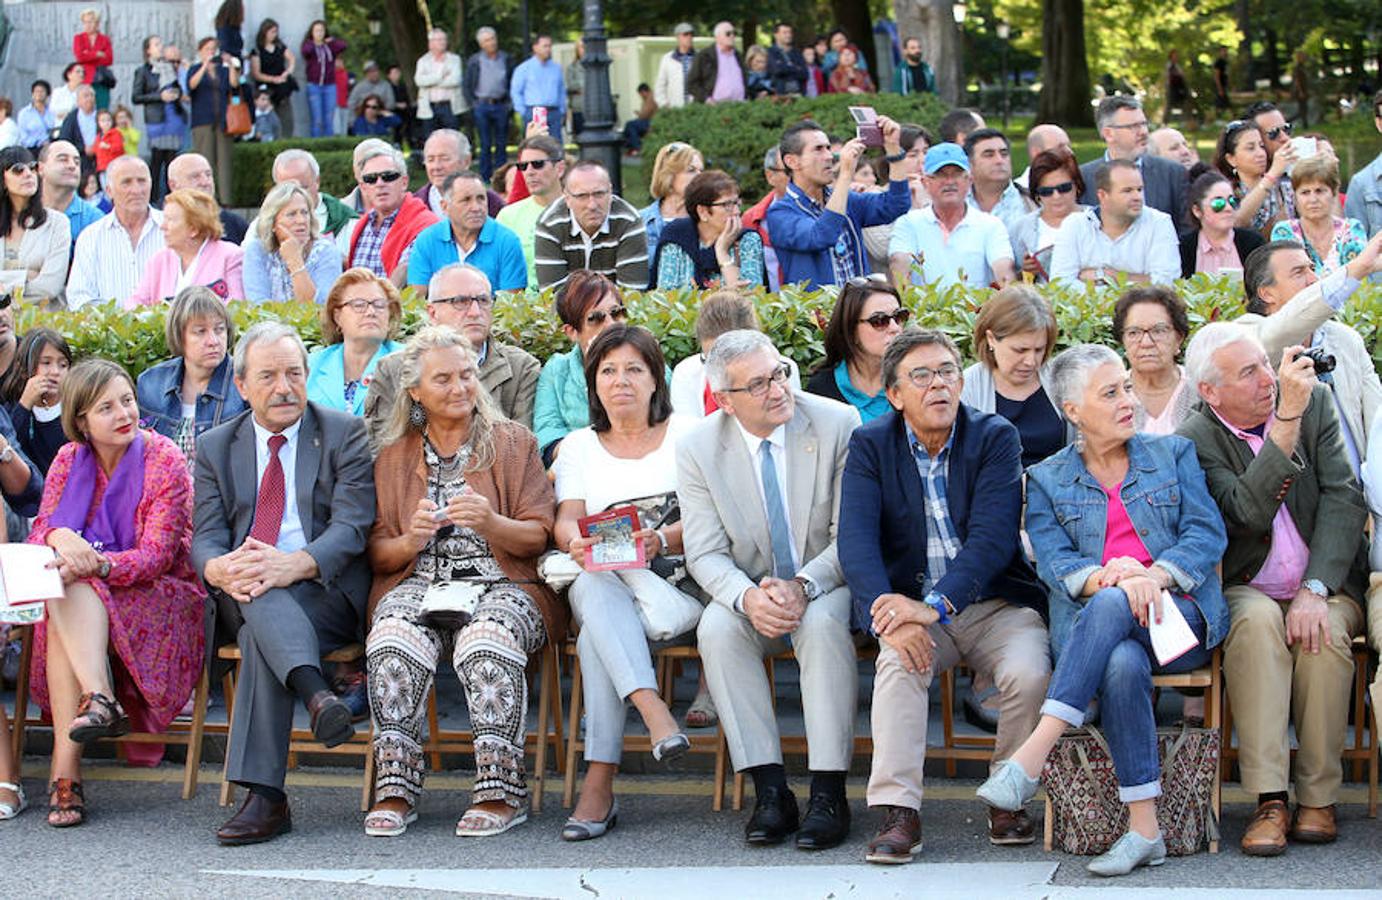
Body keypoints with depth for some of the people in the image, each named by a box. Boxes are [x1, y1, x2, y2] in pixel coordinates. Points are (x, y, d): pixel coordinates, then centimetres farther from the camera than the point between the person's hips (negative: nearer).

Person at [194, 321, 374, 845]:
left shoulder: (346, 435, 8)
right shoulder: (215, 447, 18)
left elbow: (351, 526, -6)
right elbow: (206, 538, 7)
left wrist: (295, 565, -27)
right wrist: (220, 568, -21)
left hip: (329, 592, -2)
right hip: (242, 599, 2)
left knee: (262, 633, -34)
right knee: (256, 595, -36)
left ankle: (264, 796, -43)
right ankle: (315, 692, -56)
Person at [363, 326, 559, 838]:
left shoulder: (512, 444, 12)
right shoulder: (393, 457, 17)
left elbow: (536, 537, 4)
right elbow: (379, 556, 12)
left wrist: (489, 522, -17)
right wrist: (410, 541, -11)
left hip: (500, 584, -1)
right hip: (418, 584, 2)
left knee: (487, 639, -36)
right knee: (394, 639, -33)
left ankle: (501, 791, -31)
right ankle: (395, 787, -27)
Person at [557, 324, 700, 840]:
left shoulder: (686, 435, 11)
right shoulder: (579, 446, 19)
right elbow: (566, 520, 3)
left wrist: (660, 540, -24)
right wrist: (576, 542, -23)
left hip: (677, 582, -2)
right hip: (602, 585, 2)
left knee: (597, 635, -35)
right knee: (596, 591, -38)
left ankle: (599, 784, -43)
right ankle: (654, 711, -51)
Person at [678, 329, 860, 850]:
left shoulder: (837, 425, -10)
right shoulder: (698, 450, -5)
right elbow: (705, 554, -6)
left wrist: (804, 585, -28)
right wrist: (747, 596, -29)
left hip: (827, 586, -2)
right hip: (751, 594, 2)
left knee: (822, 622, -34)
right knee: (716, 626, -29)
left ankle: (829, 793, -30)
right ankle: (770, 790, -25)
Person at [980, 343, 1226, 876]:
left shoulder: (1174, 454, 18)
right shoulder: (1047, 480, 17)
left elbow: (1208, 535, 4)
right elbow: (1054, 560, 1)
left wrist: (1152, 576, -16)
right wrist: (1107, 578, -22)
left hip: (1178, 617, 0)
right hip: (1092, 625, 0)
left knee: (1110, 606, -36)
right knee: (1122, 663, -37)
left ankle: (1033, 755, -43)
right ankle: (1144, 831, -38)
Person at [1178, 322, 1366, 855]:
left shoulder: (1315, 402, -1)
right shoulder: (1195, 440, -8)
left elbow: (1344, 500, -8)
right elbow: (1248, 514, -24)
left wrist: (1315, 590, -21)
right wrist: (1286, 418, -30)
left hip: (1326, 586, 1)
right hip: (1246, 591, -1)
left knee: (1323, 634, -30)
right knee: (1258, 621, -34)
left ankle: (1318, 799, -18)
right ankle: (1269, 801, -33)